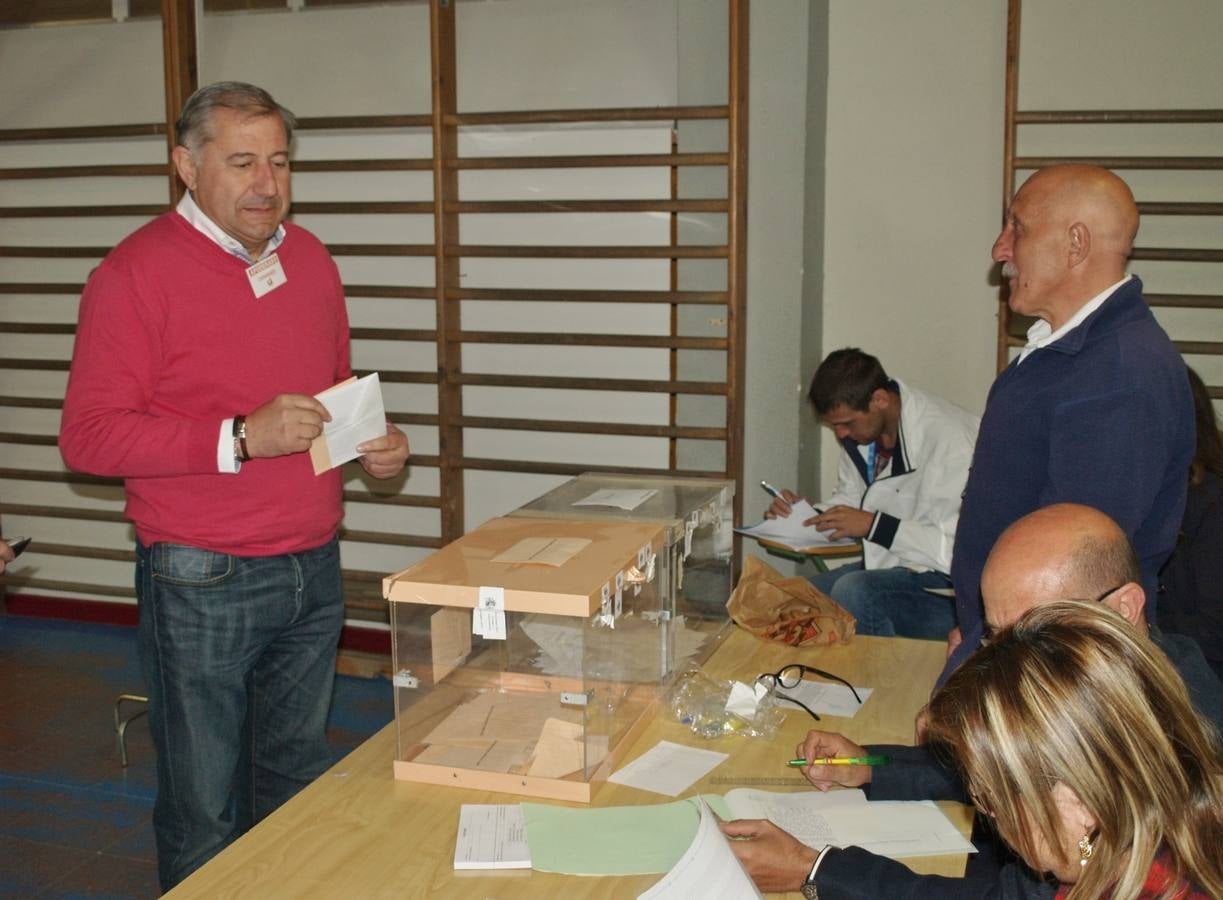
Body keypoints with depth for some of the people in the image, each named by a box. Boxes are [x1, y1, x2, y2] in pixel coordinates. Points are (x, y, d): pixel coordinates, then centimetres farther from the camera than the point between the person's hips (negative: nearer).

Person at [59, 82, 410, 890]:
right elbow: (88, 436, -16)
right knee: (204, 809, 7)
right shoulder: (138, 272, -11)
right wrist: (241, 439, -24)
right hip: (202, 585, -6)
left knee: (296, 784, 20)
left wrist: (374, 444, 0)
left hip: (314, 572, 6)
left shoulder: (310, 259, 9)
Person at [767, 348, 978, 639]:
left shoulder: (950, 437, -22)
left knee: (852, 592, -31)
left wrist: (874, 525, -22)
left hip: (945, 583, -8)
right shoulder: (862, 430, 5)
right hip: (888, 566, 8)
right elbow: (849, 499, 19)